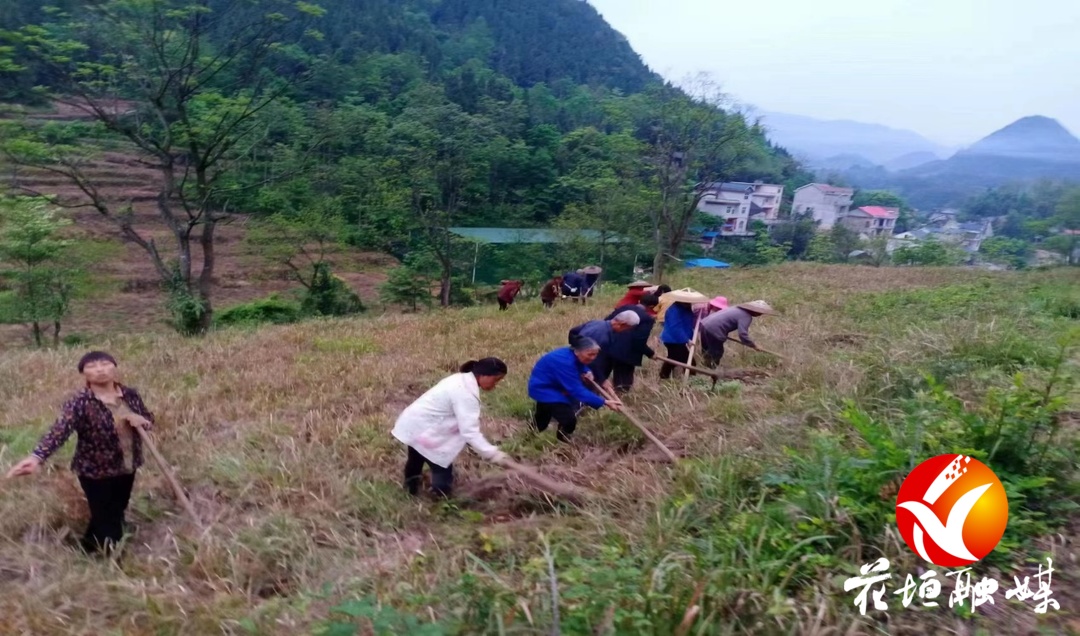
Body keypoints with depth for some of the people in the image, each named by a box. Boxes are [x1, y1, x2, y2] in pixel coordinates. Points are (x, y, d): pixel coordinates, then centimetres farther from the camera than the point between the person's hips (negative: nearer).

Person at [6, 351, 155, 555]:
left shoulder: (130, 394, -3)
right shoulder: (80, 403, -19)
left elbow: (149, 419, 10)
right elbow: (59, 431, -32)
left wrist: (141, 421, -14)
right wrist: (37, 457, -49)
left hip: (127, 468, 6)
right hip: (96, 472, -6)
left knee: (117, 515, 22)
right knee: (107, 521, 3)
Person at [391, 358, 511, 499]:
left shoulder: (462, 380, 3)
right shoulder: (466, 393, -28)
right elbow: (469, 431, -32)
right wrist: (492, 453, -33)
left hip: (414, 424, 11)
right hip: (421, 430, -11)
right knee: (443, 470, -4)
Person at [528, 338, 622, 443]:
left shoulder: (574, 356, -11)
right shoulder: (565, 362, -39)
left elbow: (582, 367, 12)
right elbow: (577, 390, -41)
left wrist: (587, 373, -15)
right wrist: (604, 402, -43)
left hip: (553, 385, 10)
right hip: (542, 389, -10)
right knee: (569, 418, -21)